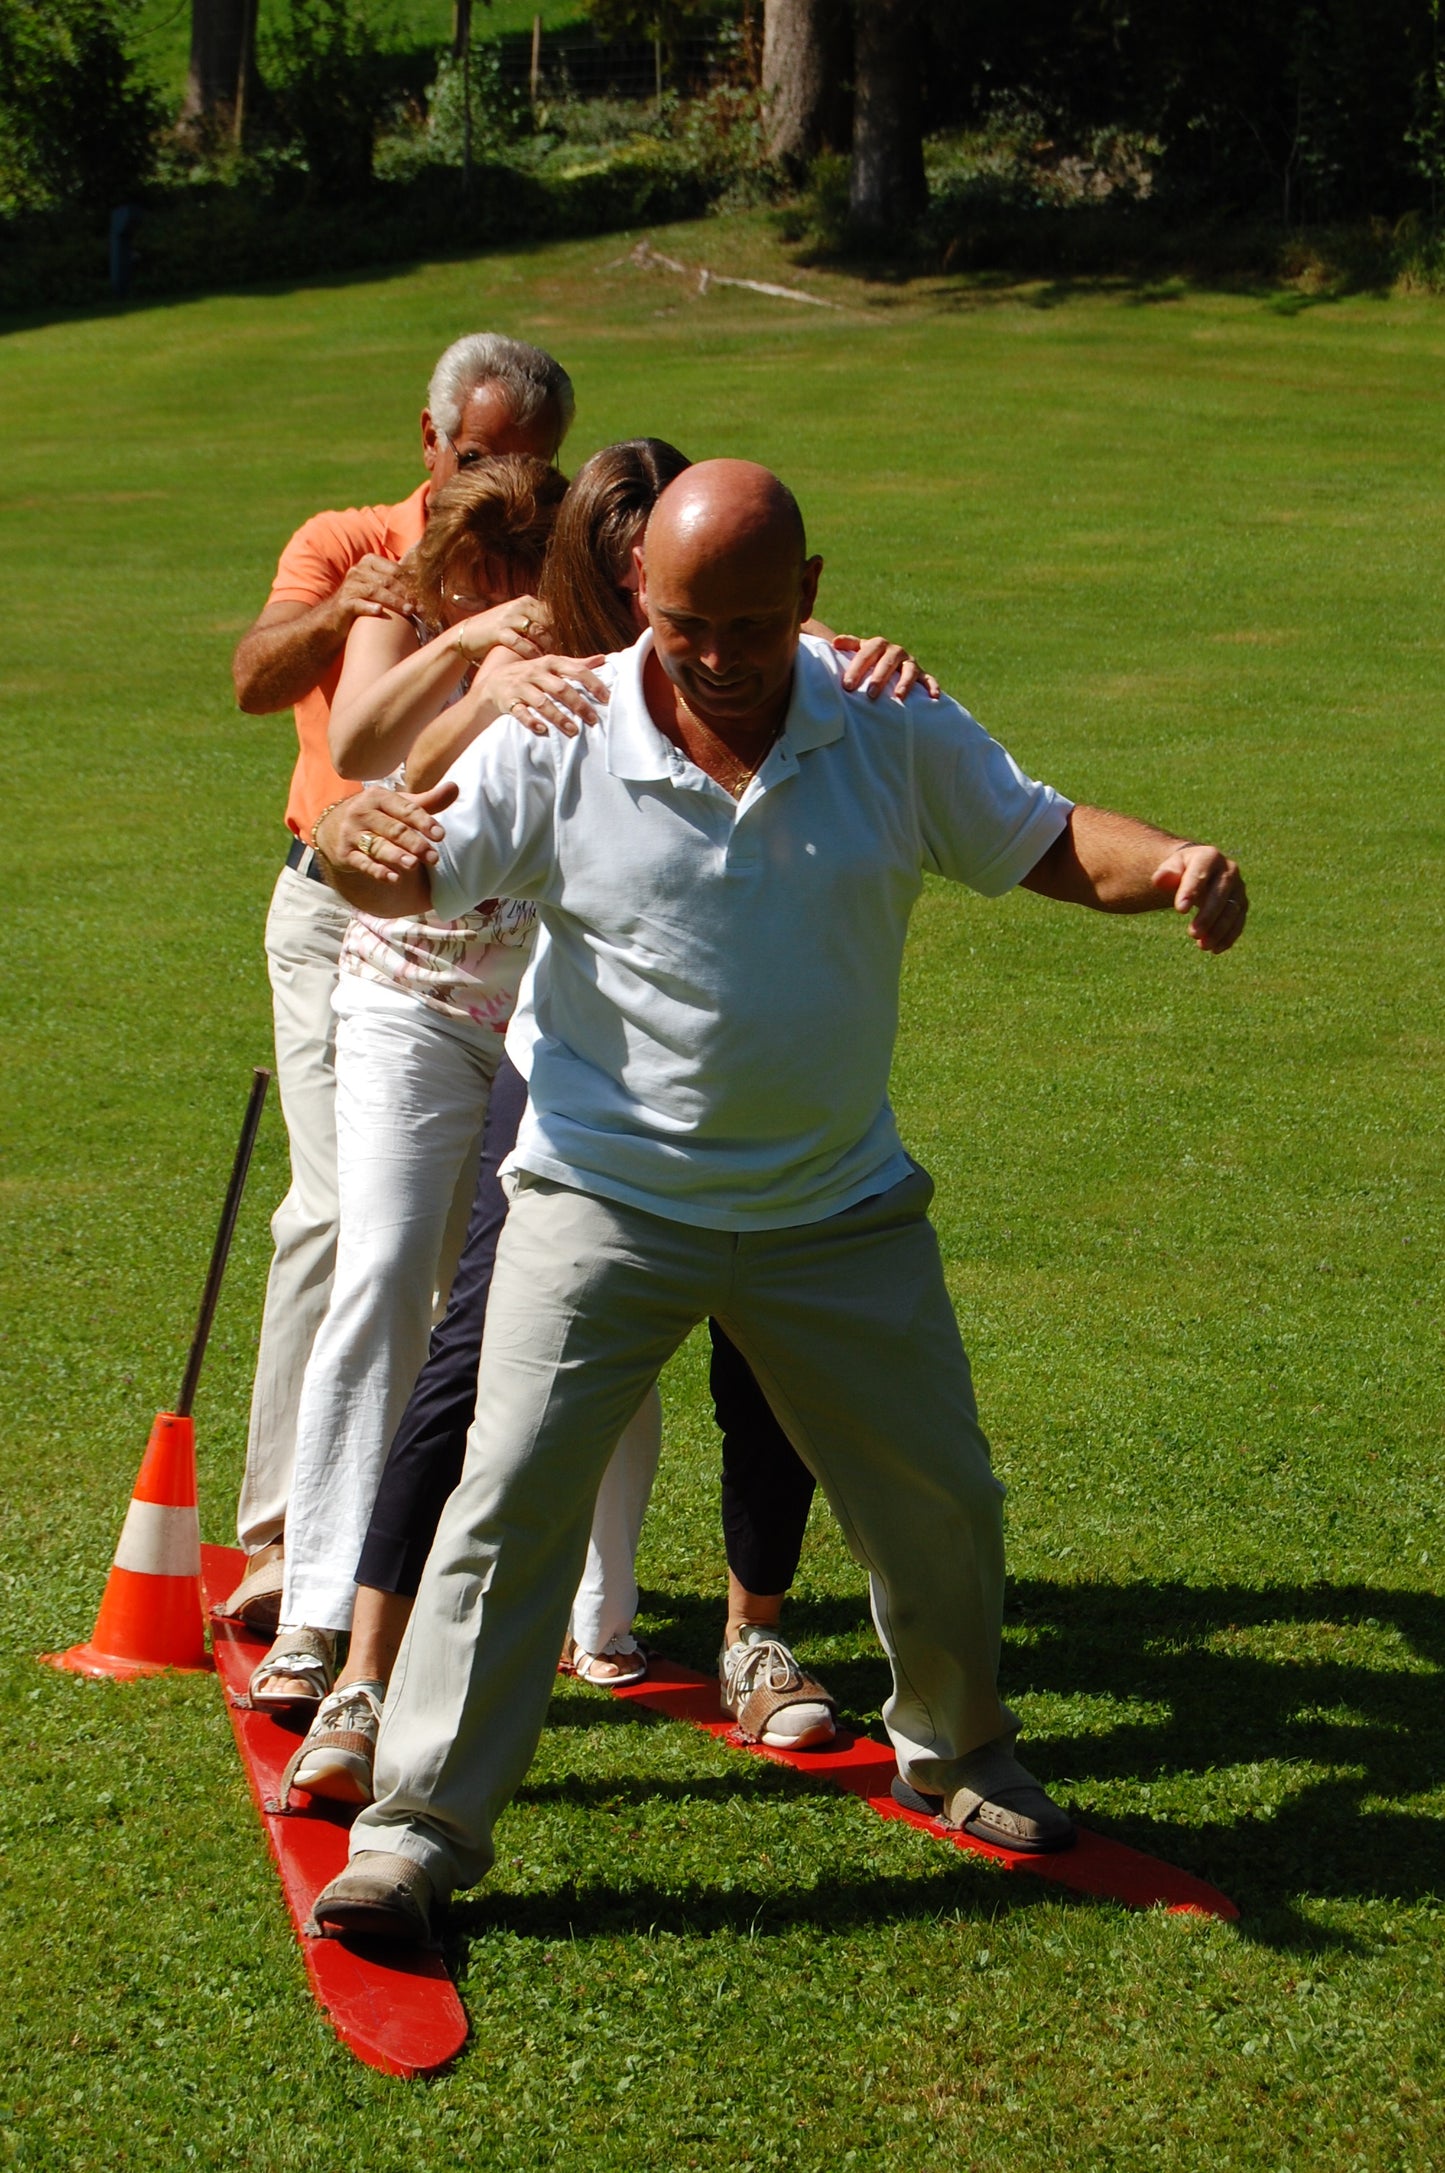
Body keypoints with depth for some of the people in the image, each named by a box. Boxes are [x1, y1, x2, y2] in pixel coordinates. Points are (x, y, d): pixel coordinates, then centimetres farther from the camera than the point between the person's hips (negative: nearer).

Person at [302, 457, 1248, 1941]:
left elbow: (1049, 844, 3)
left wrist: (1176, 867, -18)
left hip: (837, 1212, 3)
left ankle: (955, 1750, 40)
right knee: (512, 1495, -11)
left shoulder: (892, 735, -5)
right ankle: (421, 1822, -1)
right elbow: (414, 876, -13)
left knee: (941, 1501, 13)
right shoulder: (561, 741, -12)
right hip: (604, 1202, -3)